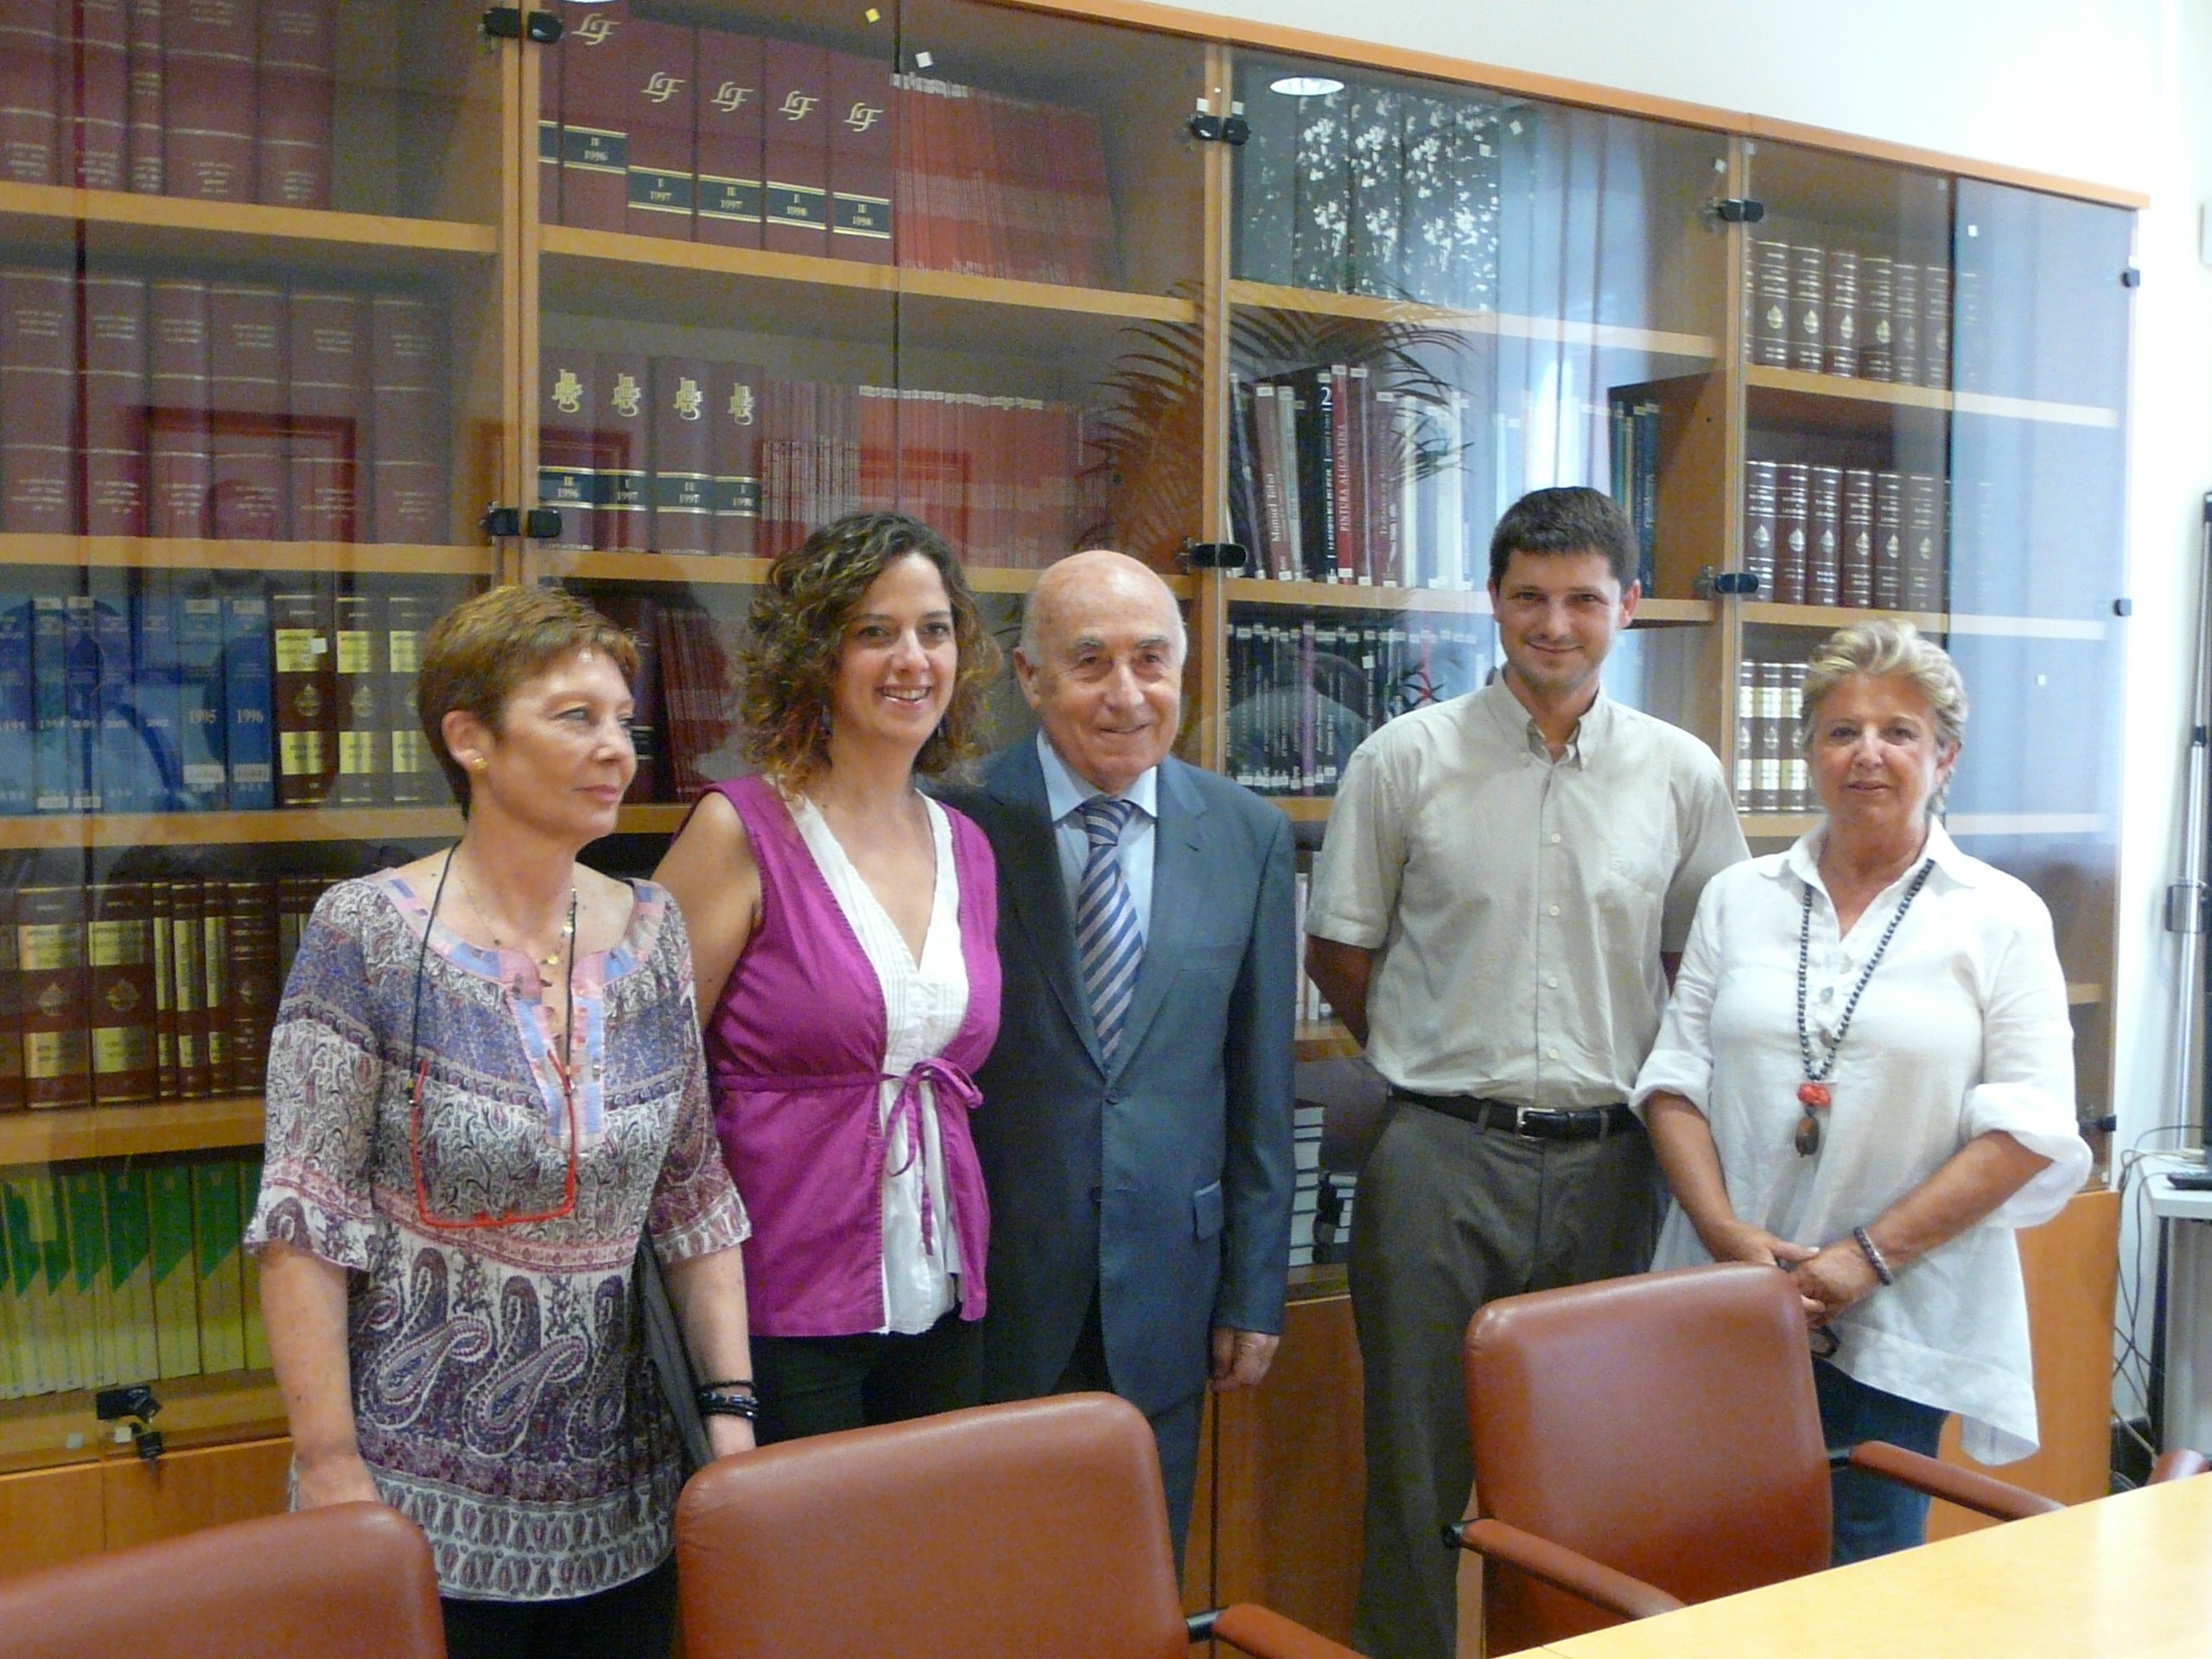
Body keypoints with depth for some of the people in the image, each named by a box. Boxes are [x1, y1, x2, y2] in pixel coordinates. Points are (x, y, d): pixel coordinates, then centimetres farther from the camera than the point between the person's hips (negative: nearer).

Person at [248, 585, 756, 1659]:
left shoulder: (649, 930, 2)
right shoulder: (371, 934, -11)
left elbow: (694, 1195, 5)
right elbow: (305, 1220, -12)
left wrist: (731, 1406, 0)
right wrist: (331, 1469, -14)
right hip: (423, 1504, -4)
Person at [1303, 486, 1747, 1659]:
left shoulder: (1683, 775, 4)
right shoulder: (1404, 760, -1)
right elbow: (1337, 954, 6)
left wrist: (1633, 1081, 7)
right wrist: (1441, 1063, 7)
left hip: (1610, 1160, 2)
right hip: (1442, 1156, -2)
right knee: (1419, 1465, 6)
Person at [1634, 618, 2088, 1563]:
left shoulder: (2001, 918, 1)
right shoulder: (1740, 898, 9)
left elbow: (2027, 1127, -5)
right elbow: (1675, 1078, 6)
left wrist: (1870, 1255, -12)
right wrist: (1725, 1231, -9)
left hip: (1899, 1321, -2)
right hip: (1731, 1307, 2)